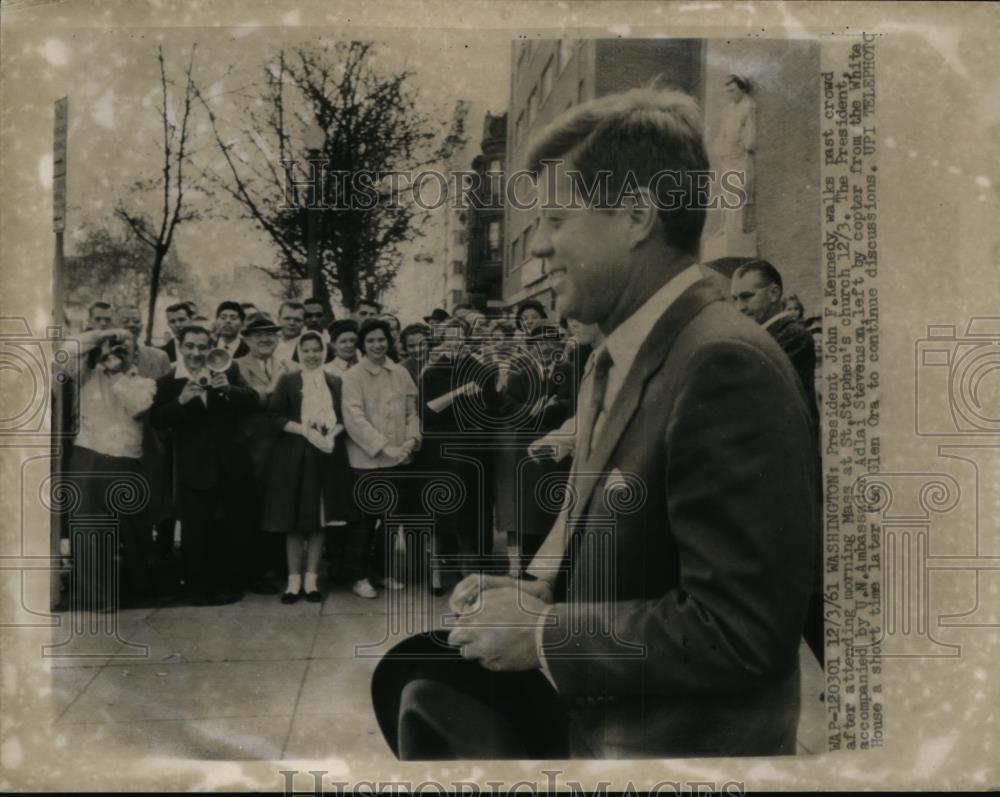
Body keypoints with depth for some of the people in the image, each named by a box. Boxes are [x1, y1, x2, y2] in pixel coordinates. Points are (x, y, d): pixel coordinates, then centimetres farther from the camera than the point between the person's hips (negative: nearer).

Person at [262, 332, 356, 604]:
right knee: (294, 520, -1)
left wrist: (332, 433, -11)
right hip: (295, 455, -2)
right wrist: (305, 430, -16)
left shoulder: (335, 382, 11)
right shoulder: (287, 381, 5)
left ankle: (311, 579, 9)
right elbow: (275, 416, -3)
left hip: (328, 454, 2)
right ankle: (294, 580, 6)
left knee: (320, 519, 3)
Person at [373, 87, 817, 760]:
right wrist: (535, 591, -2)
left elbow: (741, 630, -26)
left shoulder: (726, 366, -23)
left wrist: (544, 633, -18)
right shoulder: (615, 357, 6)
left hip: (670, 739, -7)